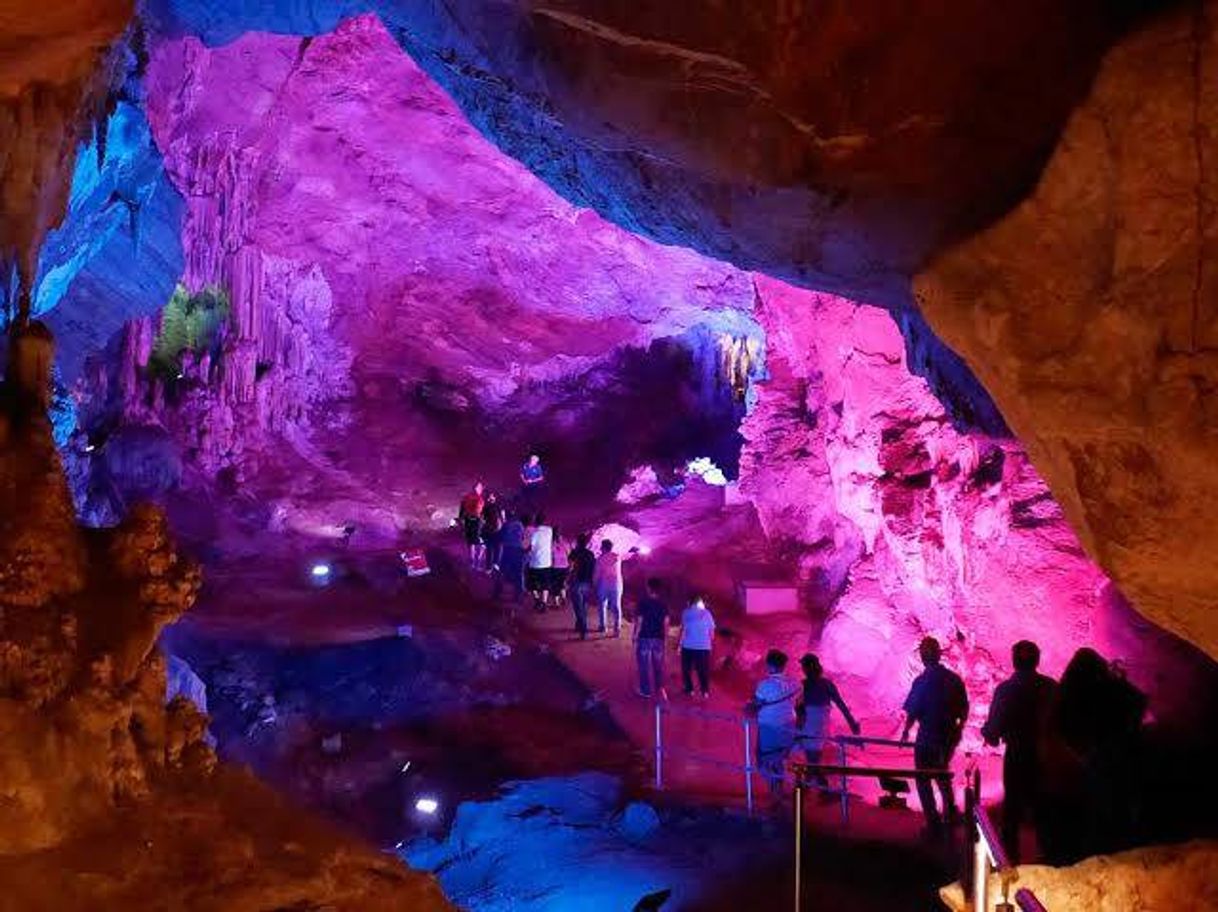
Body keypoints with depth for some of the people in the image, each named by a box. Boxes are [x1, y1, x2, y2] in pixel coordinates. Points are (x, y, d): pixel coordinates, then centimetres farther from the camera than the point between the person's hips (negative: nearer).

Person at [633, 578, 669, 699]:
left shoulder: (643, 603, -11)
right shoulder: (663, 605, 0)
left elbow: (639, 622, -10)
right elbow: (666, 623, 1)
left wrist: (635, 638, -2)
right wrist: (665, 637, 13)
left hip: (644, 638, -3)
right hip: (659, 639, 3)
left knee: (644, 665, 7)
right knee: (658, 664, 13)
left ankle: (646, 690, 12)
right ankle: (660, 687, 5)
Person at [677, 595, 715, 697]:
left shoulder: (686, 613, 0)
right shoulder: (707, 613, 5)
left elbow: (683, 630, -6)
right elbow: (712, 631, 6)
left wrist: (679, 644, -3)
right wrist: (711, 641, 23)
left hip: (688, 646, -1)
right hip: (704, 646, 1)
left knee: (687, 669, 11)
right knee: (703, 670, 7)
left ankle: (689, 690, 9)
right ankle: (705, 691, 2)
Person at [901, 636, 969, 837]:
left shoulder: (922, 681, -18)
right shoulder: (954, 679, -2)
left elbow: (913, 711, -13)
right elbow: (964, 710, 5)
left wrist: (906, 731, 4)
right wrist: (957, 730, 19)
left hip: (927, 738, -5)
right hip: (949, 737, 5)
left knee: (924, 781, 8)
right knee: (942, 773, 28)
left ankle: (934, 825, 9)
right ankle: (951, 811, 31)